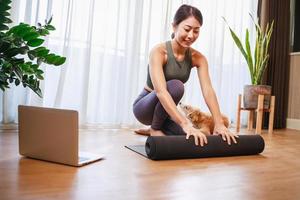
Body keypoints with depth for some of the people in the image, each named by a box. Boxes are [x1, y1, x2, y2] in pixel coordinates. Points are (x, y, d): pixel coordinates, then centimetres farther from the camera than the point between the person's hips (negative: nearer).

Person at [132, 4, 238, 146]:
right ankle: (155, 129, -10)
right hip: (145, 107, -6)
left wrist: (219, 123, -35)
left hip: (167, 110, 6)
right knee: (175, 86, -34)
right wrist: (185, 124, -48)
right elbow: (161, 91, -39)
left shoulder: (198, 58, -9)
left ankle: (162, 129, 17)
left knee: (195, 139, -11)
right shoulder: (158, 52, -26)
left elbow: (208, 90, -21)